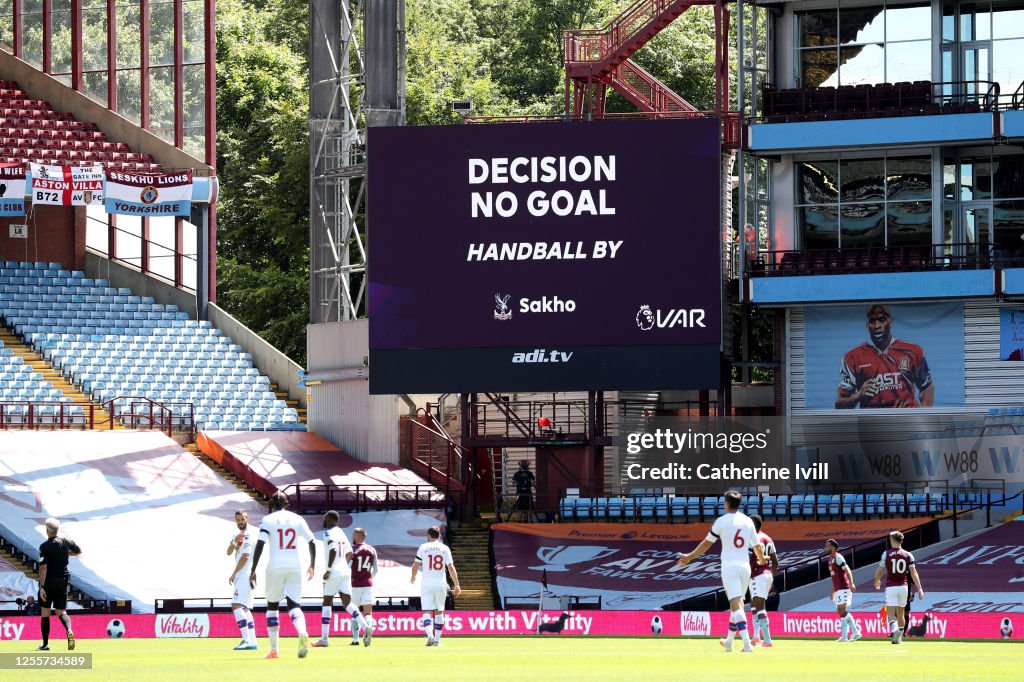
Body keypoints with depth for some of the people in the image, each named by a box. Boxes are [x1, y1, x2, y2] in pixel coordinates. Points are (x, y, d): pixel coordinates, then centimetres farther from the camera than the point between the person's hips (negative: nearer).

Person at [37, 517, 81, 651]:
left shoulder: (45, 547, -14)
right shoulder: (66, 542, 0)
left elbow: (43, 567, -19)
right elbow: (79, 552, 18)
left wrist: (42, 587, -19)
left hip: (48, 581, -4)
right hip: (63, 580, 4)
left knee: (45, 613, 9)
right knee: (61, 612, 8)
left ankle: (45, 644, 11)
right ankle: (69, 631, -24)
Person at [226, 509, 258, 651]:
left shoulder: (249, 535, -11)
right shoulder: (237, 535, 17)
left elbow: (245, 557, -15)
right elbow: (229, 552, 7)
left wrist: (233, 574, -9)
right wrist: (234, 541, -13)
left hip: (246, 574, -10)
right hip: (241, 576, 10)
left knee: (237, 605, -18)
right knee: (245, 608, 10)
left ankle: (247, 640, -24)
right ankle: (252, 642, 11)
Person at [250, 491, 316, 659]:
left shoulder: (268, 520, 0)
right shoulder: (297, 519, 8)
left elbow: (260, 545, -10)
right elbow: (312, 542, 7)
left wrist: (253, 570, -8)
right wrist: (312, 566, 17)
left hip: (275, 567, -2)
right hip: (295, 567, 2)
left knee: (272, 606, 12)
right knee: (294, 605, 1)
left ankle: (273, 649, 10)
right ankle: (302, 634, -32)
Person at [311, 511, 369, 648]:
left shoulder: (328, 533, -9)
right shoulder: (341, 532, 16)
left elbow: (333, 550, -22)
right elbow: (349, 552, 23)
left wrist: (328, 569, -19)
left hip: (334, 573, -7)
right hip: (346, 571, 7)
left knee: (327, 603, 3)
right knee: (347, 603, 4)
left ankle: (324, 638, 4)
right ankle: (365, 627, -17)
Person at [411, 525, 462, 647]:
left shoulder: (423, 547, 0)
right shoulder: (445, 548, 3)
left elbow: (416, 565, 3)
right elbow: (451, 567, -2)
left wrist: (413, 577, 22)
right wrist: (456, 585, -1)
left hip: (426, 585, -2)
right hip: (441, 584, 2)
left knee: (427, 612, -2)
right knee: (439, 612, 14)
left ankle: (430, 636, -24)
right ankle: (437, 639, 15)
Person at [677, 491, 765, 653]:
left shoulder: (721, 521, -3)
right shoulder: (748, 521, 9)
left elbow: (707, 543, 0)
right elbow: (757, 546, 16)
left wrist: (689, 557, 11)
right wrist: (762, 560, 38)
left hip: (729, 566, -5)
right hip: (745, 566, 5)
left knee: (736, 604, -12)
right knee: (737, 604, 18)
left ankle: (747, 643, -27)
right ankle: (729, 642, 28)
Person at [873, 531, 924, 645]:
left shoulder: (886, 554, -4)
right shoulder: (908, 555, 2)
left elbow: (879, 571, 0)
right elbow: (914, 573, -3)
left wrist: (877, 581, 21)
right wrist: (919, 588, -2)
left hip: (891, 587, -3)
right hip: (903, 587, 3)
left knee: (891, 614, -5)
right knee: (900, 613, 19)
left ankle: (895, 629, -33)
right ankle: (900, 637, 24)